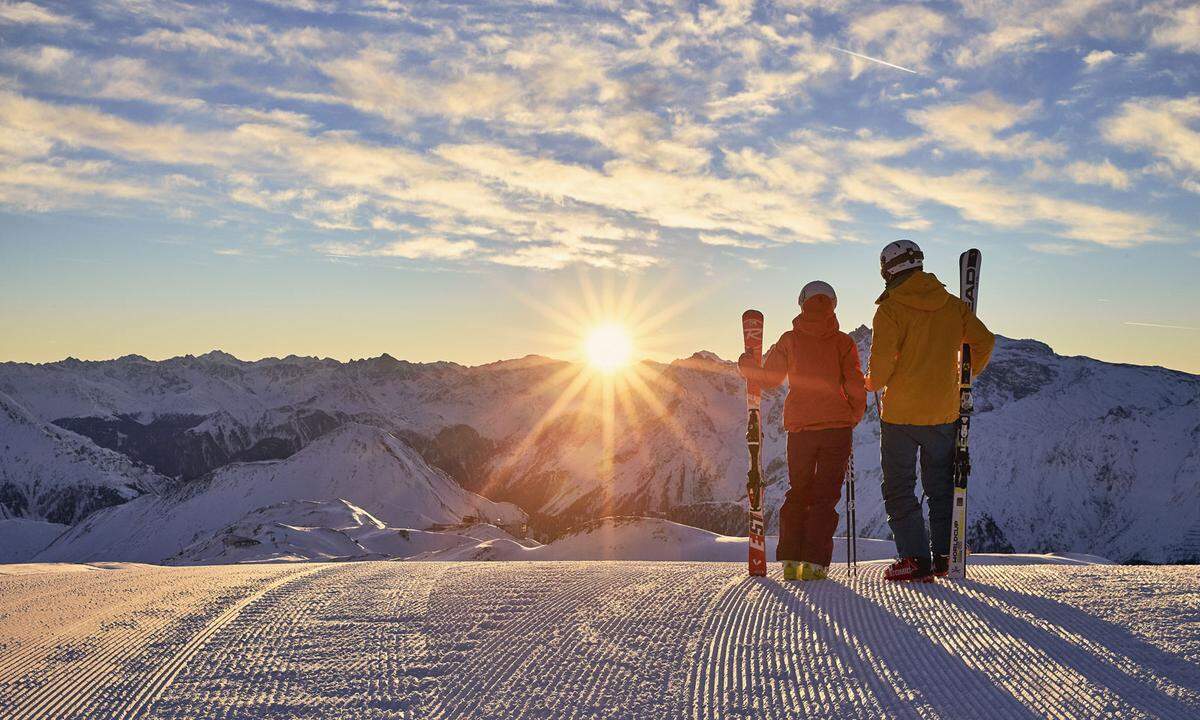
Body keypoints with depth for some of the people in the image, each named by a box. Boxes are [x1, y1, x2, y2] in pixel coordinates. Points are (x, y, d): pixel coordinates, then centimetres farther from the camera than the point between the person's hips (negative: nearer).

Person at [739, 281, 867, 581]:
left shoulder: (790, 340, 2)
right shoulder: (843, 342, 1)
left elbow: (769, 378, 3)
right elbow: (855, 385, -2)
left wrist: (746, 365, 22)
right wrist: (854, 416, 14)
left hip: (800, 427, 1)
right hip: (837, 427, -1)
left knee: (798, 492, 14)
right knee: (826, 495, 4)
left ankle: (790, 559, 6)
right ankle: (814, 562, -4)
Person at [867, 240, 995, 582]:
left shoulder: (890, 310, -12)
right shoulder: (952, 305, 2)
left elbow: (881, 364, -18)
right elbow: (984, 341, 1)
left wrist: (872, 383, 4)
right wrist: (967, 376, 18)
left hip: (900, 413, -4)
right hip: (944, 412, 4)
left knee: (899, 487, 5)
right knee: (940, 485, 18)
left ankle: (915, 557, -1)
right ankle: (942, 554, 17)